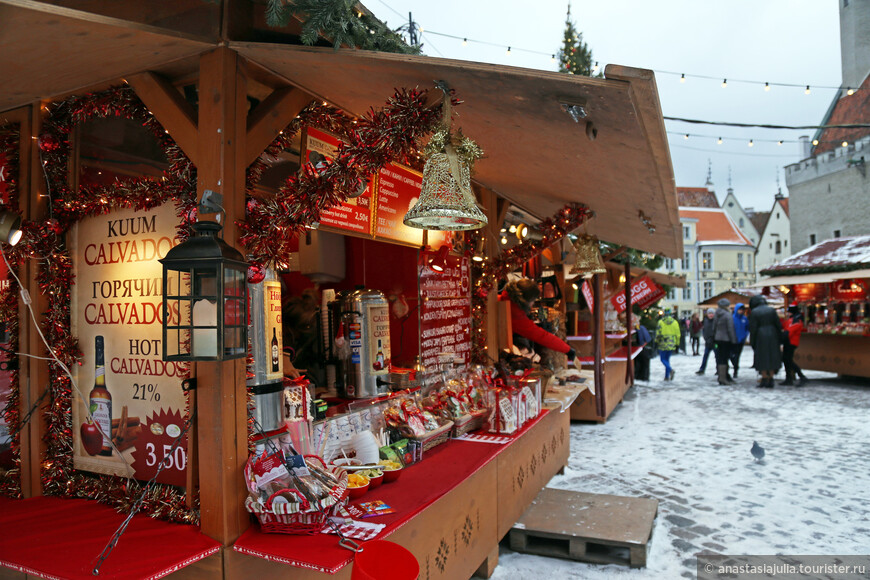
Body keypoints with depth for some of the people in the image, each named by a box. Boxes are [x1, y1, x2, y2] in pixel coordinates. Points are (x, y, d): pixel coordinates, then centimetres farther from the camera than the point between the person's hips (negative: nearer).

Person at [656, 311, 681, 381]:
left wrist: (656, 342, 3)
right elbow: (678, 334, 4)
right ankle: (667, 376, 12)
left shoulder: (661, 322, -7)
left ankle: (670, 369, -23)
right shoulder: (675, 322, 3)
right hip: (672, 344, 3)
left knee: (663, 359, 5)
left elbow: (658, 333, -8)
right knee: (667, 359, 14)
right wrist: (677, 344, 12)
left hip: (663, 344, -3)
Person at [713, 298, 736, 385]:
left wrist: (714, 340, 19)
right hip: (726, 339, -7)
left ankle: (721, 377, 17)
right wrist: (733, 340, -7)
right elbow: (730, 329, -13)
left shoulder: (716, 314, 8)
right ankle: (723, 378, -4)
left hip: (717, 338, 7)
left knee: (720, 358, 11)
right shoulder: (728, 315, -13)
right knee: (724, 358, -4)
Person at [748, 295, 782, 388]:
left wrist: (752, 342, -1)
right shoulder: (771, 310, 3)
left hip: (760, 336, -3)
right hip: (772, 335, 3)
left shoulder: (754, 312, -6)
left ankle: (764, 380, 5)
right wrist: (779, 338, 10)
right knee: (772, 357, 9)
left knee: (762, 358, 5)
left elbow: (753, 328, -7)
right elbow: (778, 324, 3)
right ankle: (770, 380, 10)